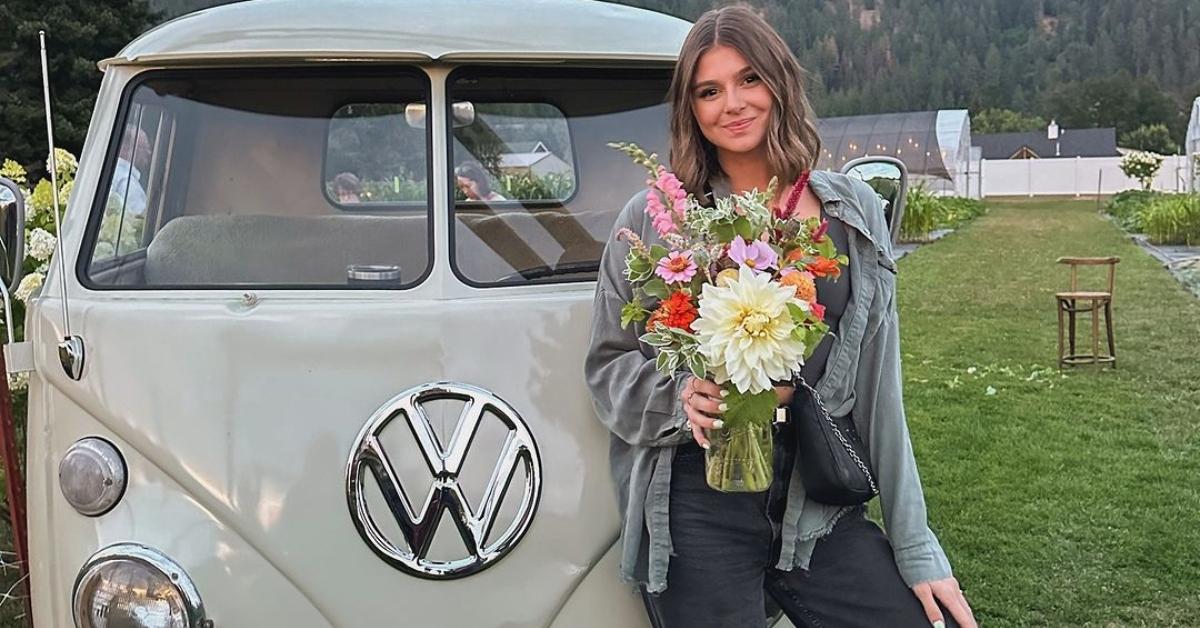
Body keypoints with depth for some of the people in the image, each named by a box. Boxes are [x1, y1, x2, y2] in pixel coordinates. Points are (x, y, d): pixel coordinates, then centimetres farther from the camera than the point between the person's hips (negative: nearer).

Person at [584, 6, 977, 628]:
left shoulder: (852, 212, 5)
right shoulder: (654, 219, -1)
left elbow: (877, 392, 6)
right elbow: (609, 365, 5)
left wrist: (917, 548, 5)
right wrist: (680, 397, -16)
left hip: (821, 510, 2)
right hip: (698, 511, -2)